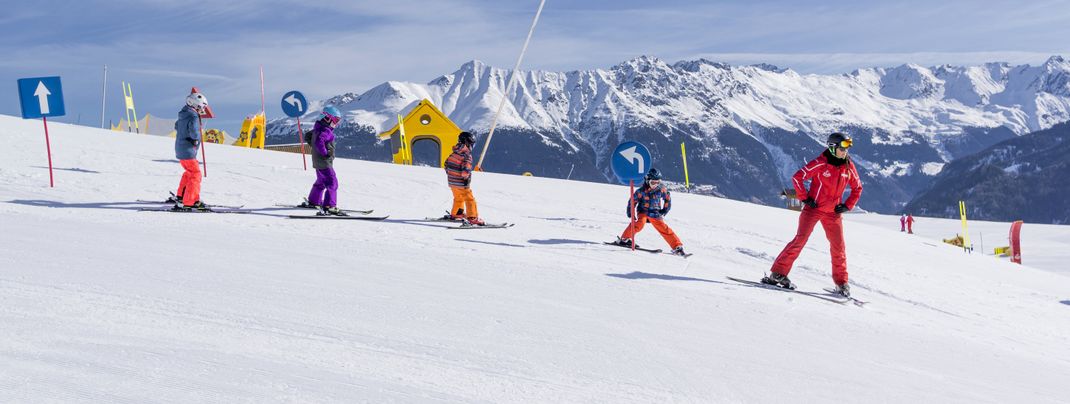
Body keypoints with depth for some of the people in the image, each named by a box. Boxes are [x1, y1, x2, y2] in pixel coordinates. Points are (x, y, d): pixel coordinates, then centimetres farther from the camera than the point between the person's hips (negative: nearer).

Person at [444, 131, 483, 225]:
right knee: (469, 199, -3)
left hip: (452, 181, 8)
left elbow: (446, 164, 16)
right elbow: (466, 169, -25)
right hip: (460, 183, -8)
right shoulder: (467, 154, -17)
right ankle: (472, 218, -8)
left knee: (458, 198, 26)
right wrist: (466, 178, -11)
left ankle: (455, 214, 40)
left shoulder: (454, 153, 8)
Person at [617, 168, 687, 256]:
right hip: (643, 212, -2)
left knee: (664, 229, -5)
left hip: (655, 214, 2)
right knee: (640, 223, -30)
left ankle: (677, 247, 0)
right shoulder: (641, 191, -15)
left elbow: (668, 200, 6)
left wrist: (663, 213, 4)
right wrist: (631, 215, -5)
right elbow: (632, 201, -5)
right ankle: (624, 239, -19)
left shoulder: (661, 189, -9)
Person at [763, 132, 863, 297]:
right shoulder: (820, 163, -13)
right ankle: (778, 273, -10)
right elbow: (797, 177, -12)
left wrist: (848, 205, 6)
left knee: (838, 247, 4)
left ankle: (841, 283, 16)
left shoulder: (849, 167, 2)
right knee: (800, 240, -13)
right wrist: (805, 198, -12)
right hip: (813, 208, -4)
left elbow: (857, 187, 17)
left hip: (833, 213, 5)